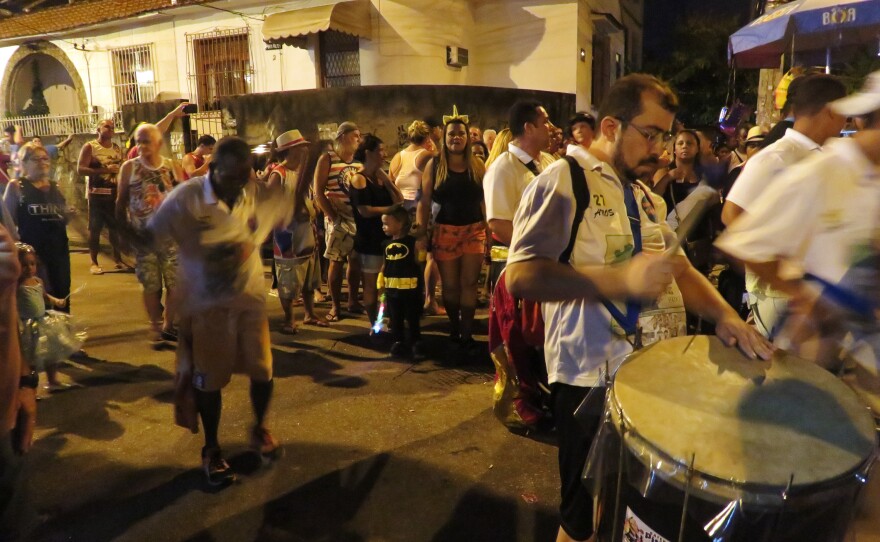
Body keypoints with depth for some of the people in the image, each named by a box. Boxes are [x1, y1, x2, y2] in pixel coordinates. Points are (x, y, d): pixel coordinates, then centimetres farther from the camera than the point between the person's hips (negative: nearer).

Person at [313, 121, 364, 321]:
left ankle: (353, 301, 22)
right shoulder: (327, 159, -2)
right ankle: (336, 306, 10)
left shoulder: (359, 161, 11)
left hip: (359, 216, 5)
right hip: (338, 218, -4)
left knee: (356, 260, 8)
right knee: (337, 262, 0)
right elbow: (318, 193, -6)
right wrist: (332, 216, -12)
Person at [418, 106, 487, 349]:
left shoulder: (477, 165, 4)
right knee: (450, 285, 7)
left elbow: (485, 200, 5)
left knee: (469, 283, -1)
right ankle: (455, 327, 26)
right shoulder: (434, 165, 1)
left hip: (474, 231, 1)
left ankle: (466, 332, 8)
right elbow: (425, 201, -1)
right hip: (445, 232, -1)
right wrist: (421, 231, -7)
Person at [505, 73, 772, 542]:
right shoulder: (564, 179, -13)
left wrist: (723, 315, -6)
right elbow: (520, 276, -23)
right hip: (593, 380, -8)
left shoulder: (646, 197, 14)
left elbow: (678, 267, 13)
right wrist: (619, 280, -30)